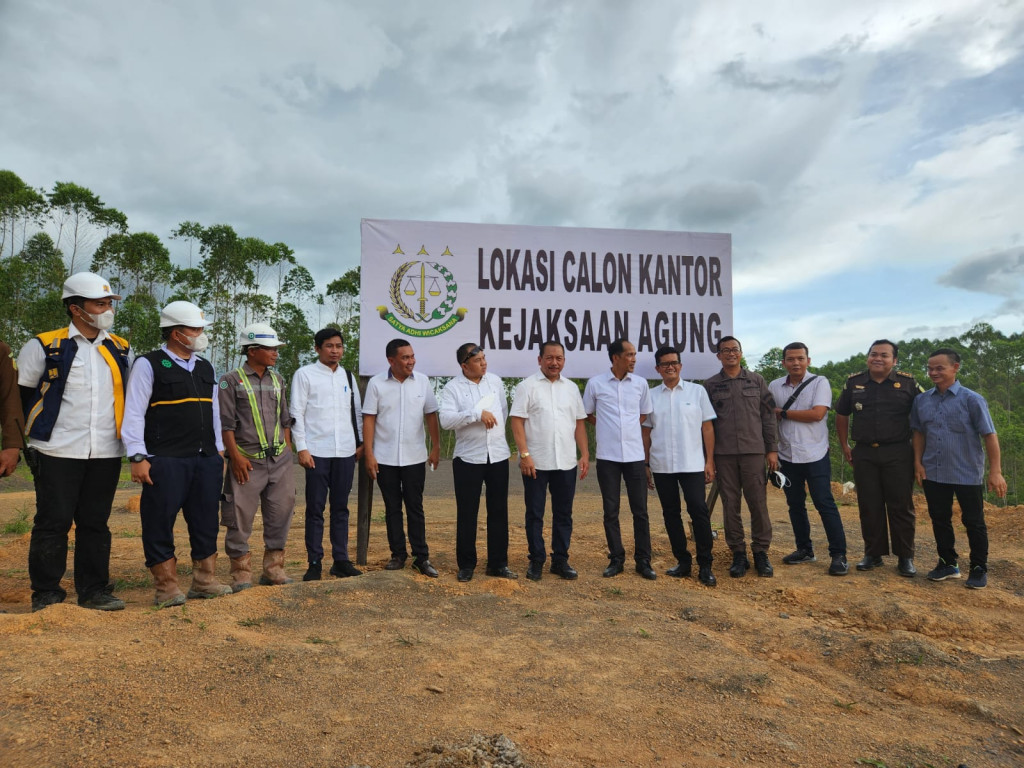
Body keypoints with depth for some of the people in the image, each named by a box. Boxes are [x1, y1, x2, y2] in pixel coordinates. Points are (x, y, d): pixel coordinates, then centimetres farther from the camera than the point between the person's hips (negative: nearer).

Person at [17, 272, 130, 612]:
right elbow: (20, 395, 5)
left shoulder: (122, 350, 10)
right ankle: (46, 594, 15)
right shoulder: (44, 346, -2)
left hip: (106, 454, 3)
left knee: (95, 523, 9)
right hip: (57, 454, -3)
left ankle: (94, 590, 18)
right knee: (53, 523, 2)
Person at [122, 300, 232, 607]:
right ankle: (166, 587, 13)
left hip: (206, 460, 6)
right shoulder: (148, 365, -4)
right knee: (160, 524, 2)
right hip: (166, 461, -6)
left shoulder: (205, 368, 15)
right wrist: (138, 457, -12)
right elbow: (134, 414, -7)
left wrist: (219, 451, 18)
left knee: (206, 521, 10)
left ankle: (204, 581, 21)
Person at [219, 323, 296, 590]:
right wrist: (236, 456, -12)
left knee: (281, 513, 7)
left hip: (280, 460, 5)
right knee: (241, 517, 0)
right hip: (247, 461, -5)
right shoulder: (231, 380, -2)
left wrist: (287, 451, 10)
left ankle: (273, 568, 19)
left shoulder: (277, 380, 13)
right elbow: (226, 423, -6)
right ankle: (241, 572, 15)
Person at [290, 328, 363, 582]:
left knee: (341, 508, 10)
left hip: (345, 452, 4)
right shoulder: (304, 374, -1)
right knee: (315, 509, 4)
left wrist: (360, 442, 9)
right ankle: (314, 563, 12)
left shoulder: (348, 376, 12)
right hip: (317, 452, -4)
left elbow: (357, 412, 15)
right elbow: (296, 414, -4)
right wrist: (301, 448, -9)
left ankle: (341, 560, 18)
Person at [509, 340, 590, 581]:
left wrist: (585, 455, 5)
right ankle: (536, 561, 17)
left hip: (566, 462, 4)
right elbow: (517, 422, -8)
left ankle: (560, 560, 22)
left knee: (564, 514, 10)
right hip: (536, 462, -4)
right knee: (535, 514, 6)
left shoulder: (571, 388, 11)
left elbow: (579, 423, 13)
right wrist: (524, 455, -15)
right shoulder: (527, 386, -3)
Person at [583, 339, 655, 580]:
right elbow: (587, 414, 11)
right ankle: (616, 559, 18)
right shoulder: (595, 384, -2)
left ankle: (643, 561, 15)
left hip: (635, 455, 1)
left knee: (640, 511, 4)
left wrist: (628, 428, 9)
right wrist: (607, 428, 6)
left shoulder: (640, 384, 3)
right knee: (611, 511, 6)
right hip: (607, 456, -1)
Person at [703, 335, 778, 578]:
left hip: (753, 451, 0)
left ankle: (761, 552, 13)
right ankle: (738, 553, 14)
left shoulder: (756, 381, 8)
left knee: (758, 503, 0)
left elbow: (768, 416, 7)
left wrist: (772, 449, 2)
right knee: (730, 505, 5)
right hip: (723, 454, 0)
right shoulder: (710, 385, 7)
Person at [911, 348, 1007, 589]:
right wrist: (918, 462, 5)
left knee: (973, 522, 7)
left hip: (967, 474, -4)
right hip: (933, 474, 4)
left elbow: (989, 436, -10)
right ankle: (948, 563, 28)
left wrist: (995, 472, -13)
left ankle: (979, 569, 21)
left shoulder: (972, 399, -9)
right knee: (940, 520, 13)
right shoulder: (922, 401, 2)